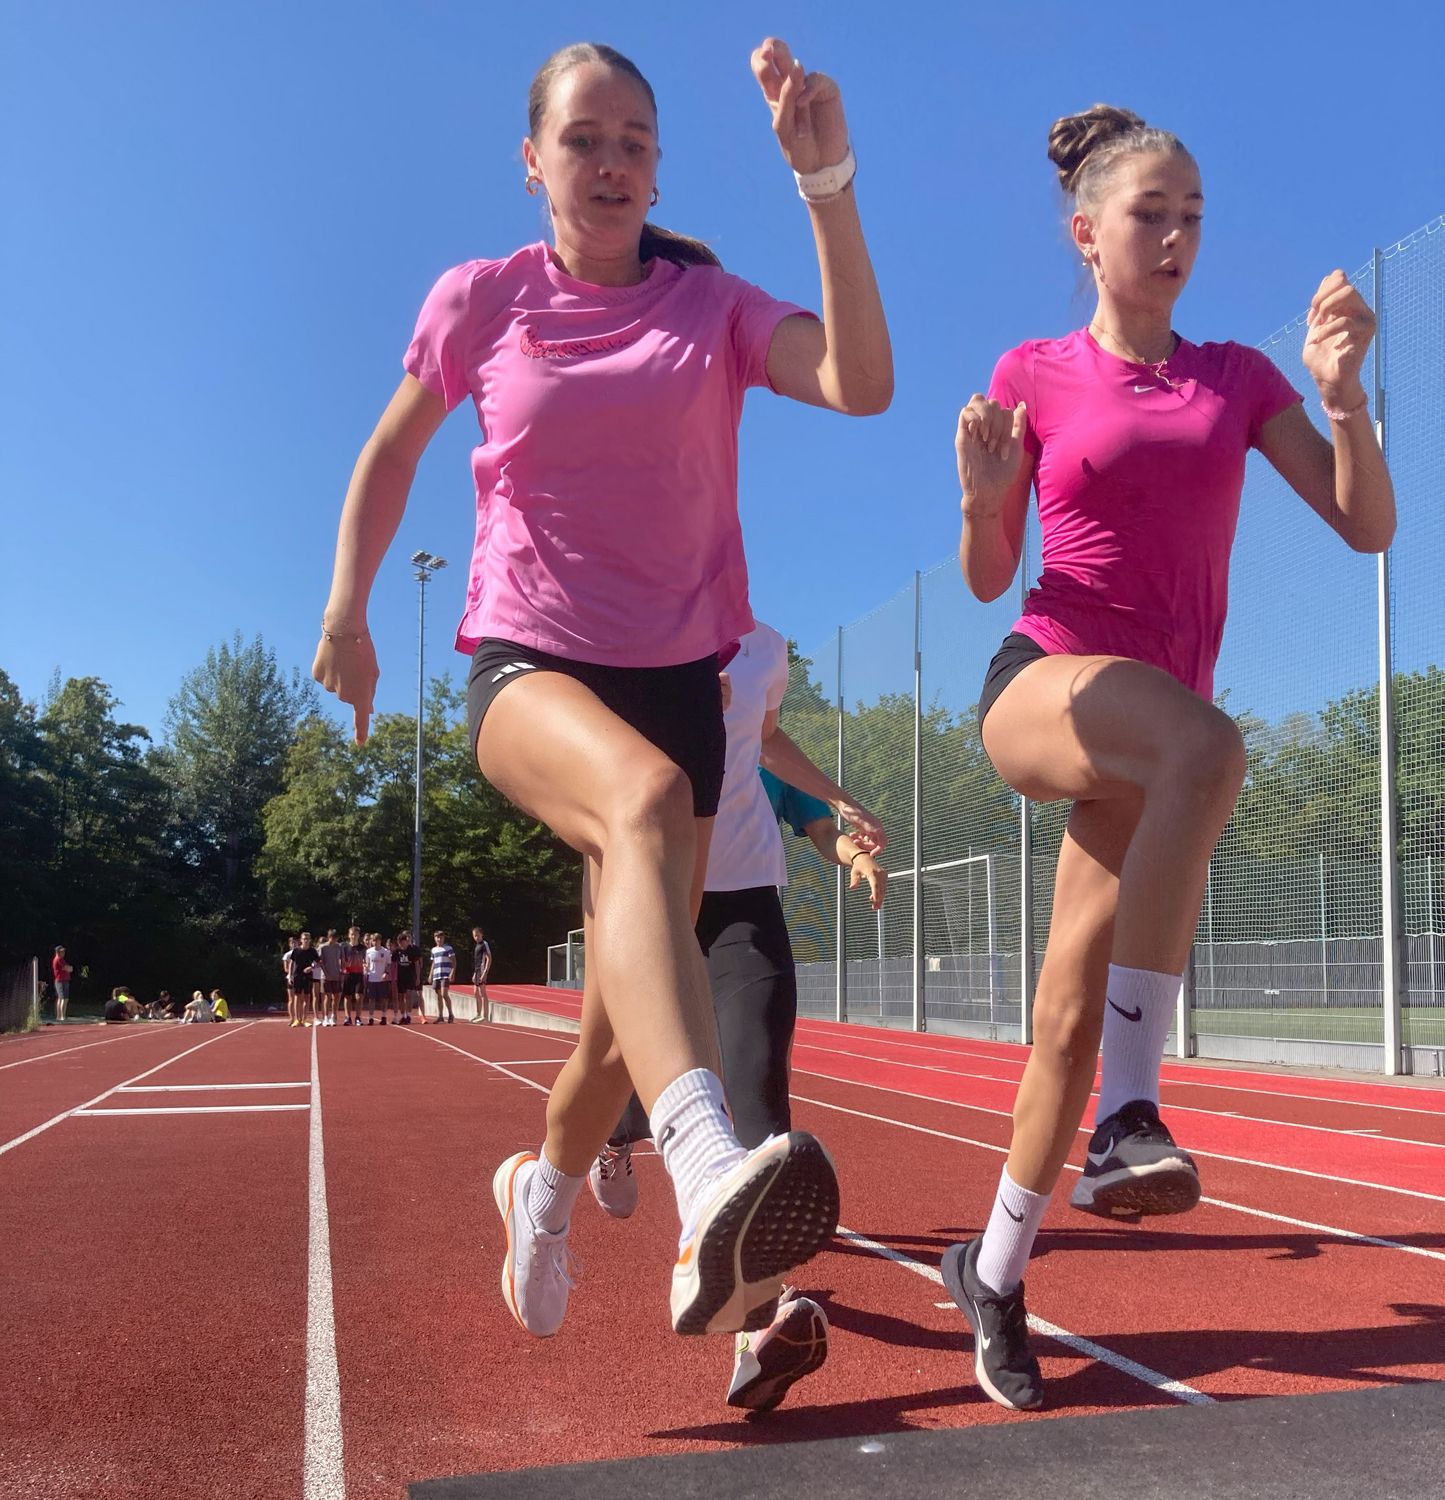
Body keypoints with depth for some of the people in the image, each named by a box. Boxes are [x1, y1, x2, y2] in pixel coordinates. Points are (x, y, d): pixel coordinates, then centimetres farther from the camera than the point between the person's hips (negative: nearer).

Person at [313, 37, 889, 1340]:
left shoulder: (714, 305, 3)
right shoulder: (482, 300, 4)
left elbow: (862, 384, -16)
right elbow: (391, 452, 18)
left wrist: (827, 184, -23)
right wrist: (346, 612, 13)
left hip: (677, 672, 3)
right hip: (525, 666, -2)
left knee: (630, 1011, 4)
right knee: (646, 797, -40)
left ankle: (544, 1185, 37)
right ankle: (707, 1173, -58)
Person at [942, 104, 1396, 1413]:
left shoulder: (1239, 378, 11)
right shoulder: (1035, 375, 5)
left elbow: (1367, 525, 3)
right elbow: (989, 579, 8)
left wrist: (1344, 394, -13)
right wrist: (982, 496, -13)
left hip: (1155, 738, 3)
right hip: (1039, 686, -3)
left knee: (1072, 1016, 2)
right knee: (1208, 745, -38)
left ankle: (994, 1271, 20)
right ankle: (1130, 1109, -34)